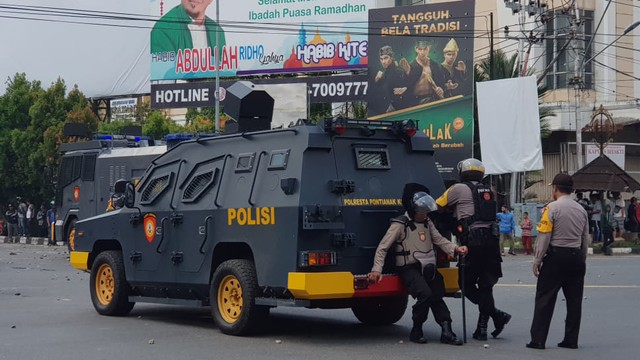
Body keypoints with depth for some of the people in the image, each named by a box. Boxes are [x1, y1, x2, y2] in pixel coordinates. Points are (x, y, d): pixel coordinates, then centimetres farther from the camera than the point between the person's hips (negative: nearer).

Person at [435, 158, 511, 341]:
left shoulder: (459, 189, 1)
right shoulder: (488, 192, 20)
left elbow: (438, 206, 8)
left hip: (473, 242, -6)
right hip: (491, 240, 6)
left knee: (467, 284, 4)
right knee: (485, 285, 10)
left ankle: (497, 315, -8)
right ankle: (482, 327, 10)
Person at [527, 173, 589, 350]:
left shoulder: (552, 208, -9)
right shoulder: (581, 210, 9)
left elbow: (544, 237, -12)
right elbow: (585, 239, 14)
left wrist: (537, 261, -6)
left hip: (556, 256, -5)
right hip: (576, 256, 6)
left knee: (544, 298, -1)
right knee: (574, 299, 9)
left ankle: (538, 340, -3)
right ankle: (571, 340, 12)